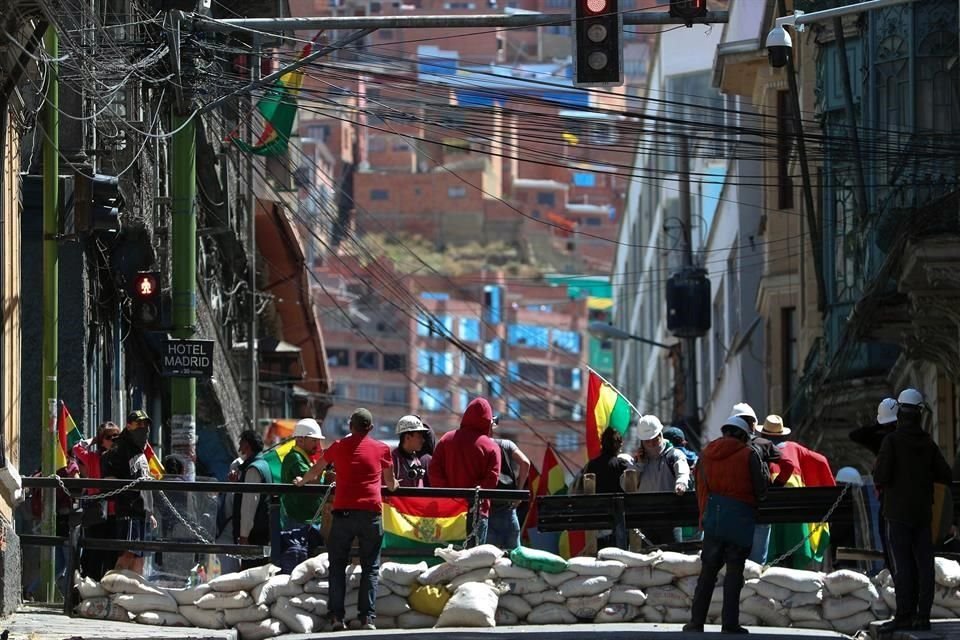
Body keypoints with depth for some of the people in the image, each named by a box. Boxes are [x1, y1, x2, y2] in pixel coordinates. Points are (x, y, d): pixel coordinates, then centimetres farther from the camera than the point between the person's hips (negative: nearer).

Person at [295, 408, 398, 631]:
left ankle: (336, 616, -1)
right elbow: (391, 483, 20)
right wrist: (393, 485, 44)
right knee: (370, 567, 5)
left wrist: (301, 482, 45)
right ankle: (367, 617, -6)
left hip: (343, 511, 0)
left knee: (337, 564, 8)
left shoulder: (339, 447, 9)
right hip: (371, 512, 0)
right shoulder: (381, 449, 7)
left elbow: (315, 470, 25)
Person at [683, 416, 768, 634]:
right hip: (740, 518, -4)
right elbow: (761, 489, -4)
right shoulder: (749, 454, -3)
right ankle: (729, 623, -3)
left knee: (708, 570, 9)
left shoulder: (707, 453, 9)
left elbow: (700, 487, 13)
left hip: (713, 517, 4)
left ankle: (696, 620, 5)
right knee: (734, 571, 0)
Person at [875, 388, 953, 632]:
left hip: (899, 512, -4)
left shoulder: (892, 441, -10)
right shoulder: (928, 443, 4)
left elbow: (881, 477, -16)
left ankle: (905, 615, -5)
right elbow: (946, 475, 6)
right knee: (924, 564, 5)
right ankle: (923, 615, 4)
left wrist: (879, 476, 6)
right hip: (923, 512, 4)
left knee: (903, 565, -3)